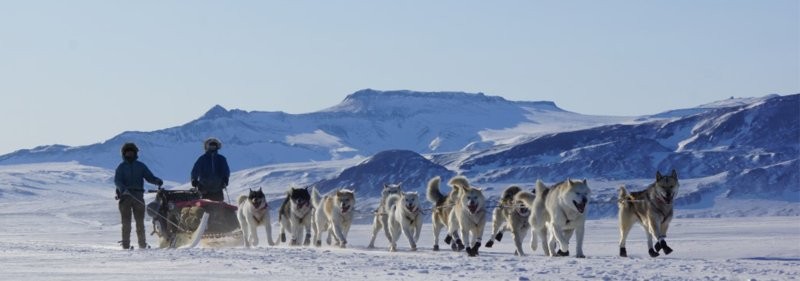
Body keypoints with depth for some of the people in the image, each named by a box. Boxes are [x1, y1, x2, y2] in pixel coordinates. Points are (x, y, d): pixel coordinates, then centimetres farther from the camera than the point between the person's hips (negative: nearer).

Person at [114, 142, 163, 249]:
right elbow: (117, 181, -5)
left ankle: (142, 243, 1)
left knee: (140, 221, -2)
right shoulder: (121, 167, 9)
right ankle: (125, 244, -3)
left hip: (138, 195, 1)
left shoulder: (141, 166, 14)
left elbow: (149, 177, 6)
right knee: (126, 222, -4)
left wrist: (157, 181, -16)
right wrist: (123, 188, -25)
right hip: (125, 195, -1)